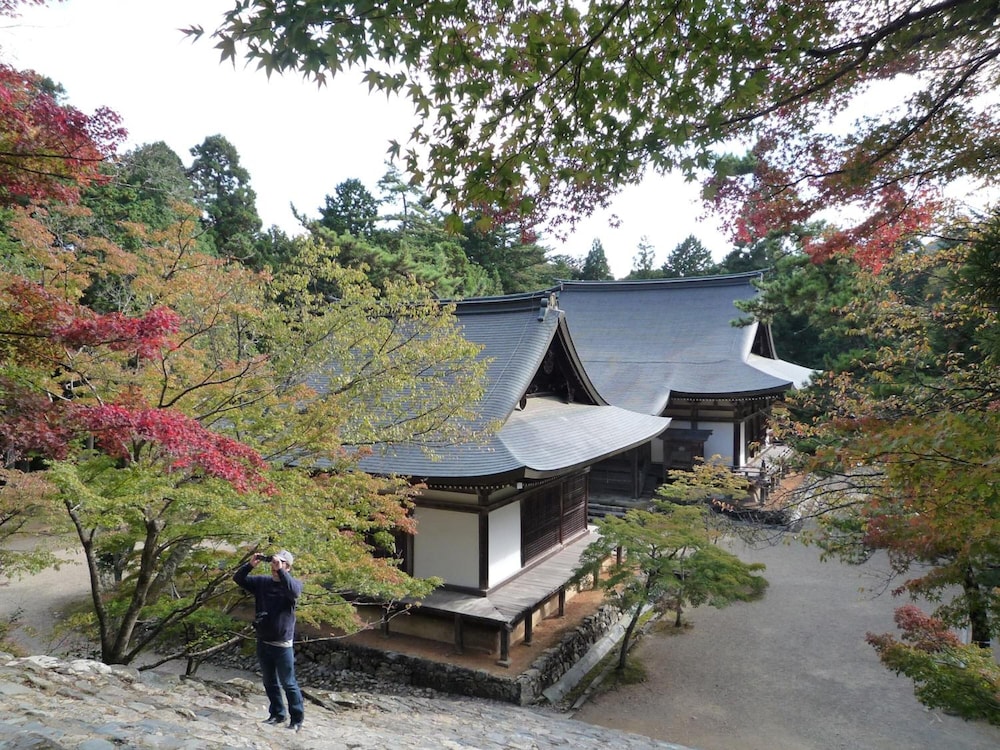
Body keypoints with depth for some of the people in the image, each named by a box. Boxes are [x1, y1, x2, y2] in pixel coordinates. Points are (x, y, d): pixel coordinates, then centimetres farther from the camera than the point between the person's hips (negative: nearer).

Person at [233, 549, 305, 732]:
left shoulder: (294, 583, -8)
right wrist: (250, 564, -15)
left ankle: (297, 719, 12)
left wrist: (280, 571, -34)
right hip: (263, 643, 5)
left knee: (288, 684, 1)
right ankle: (277, 714, 32)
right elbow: (238, 579, 1)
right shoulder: (262, 582, 4)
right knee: (269, 682, 17)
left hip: (282, 645, -5)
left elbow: (294, 591, -32)